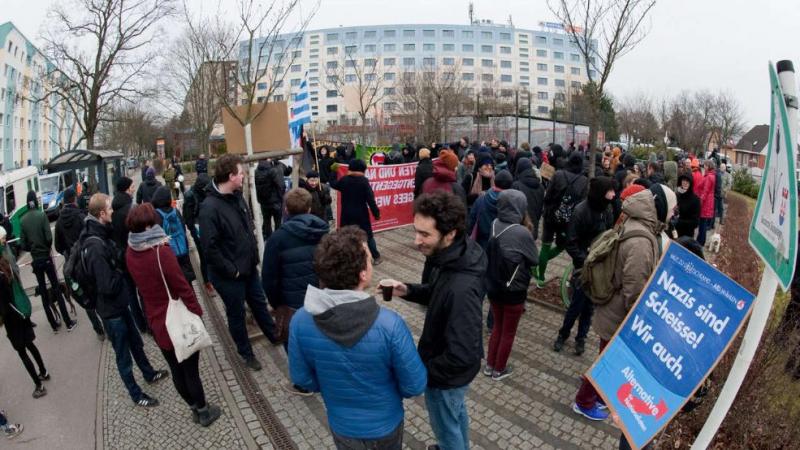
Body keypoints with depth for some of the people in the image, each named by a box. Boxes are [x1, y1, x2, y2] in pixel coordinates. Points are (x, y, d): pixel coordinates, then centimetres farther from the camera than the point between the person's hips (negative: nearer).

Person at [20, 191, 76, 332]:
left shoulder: (22, 220, 0)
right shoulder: (42, 215, -10)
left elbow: (23, 245, -3)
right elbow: (49, 238, -16)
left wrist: (32, 248, 16)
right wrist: (47, 247, 3)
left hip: (35, 260, 3)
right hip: (46, 257, -3)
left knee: (43, 292, 11)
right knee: (56, 289, 4)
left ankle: (54, 325, 19)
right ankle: (68, 323, 6)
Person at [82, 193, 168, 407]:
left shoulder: (102, 236, -1)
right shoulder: (96, 247, -29)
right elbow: (108, 285, -29)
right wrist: (126, 277, -12)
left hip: (119, 304, 9)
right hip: (110, 309, -9)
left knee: (136, 342, 26)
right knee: (124, 355, 10)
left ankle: (149, 374, 46)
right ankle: (136, 394, 27)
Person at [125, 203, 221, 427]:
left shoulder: (130, 252, -5)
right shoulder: (161, 251, -26)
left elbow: (141, 284, 6)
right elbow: (182, 287, -21)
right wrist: (197, 312, -12)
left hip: (157, 322, 6)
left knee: (176, 370, 20)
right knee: (191, 370, 11)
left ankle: (195, 408, 37)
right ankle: (204, 412, 28)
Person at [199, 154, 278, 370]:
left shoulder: (237, 196, 1)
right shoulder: (210, 207, -25)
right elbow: (209, 247, -26)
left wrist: (253, 254, 8)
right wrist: (231, 270, -20)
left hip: (249, 267, 7)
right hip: (229, 275, -7)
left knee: (259, 304, 23)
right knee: (237, 314, 14)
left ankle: (275, 337, 44)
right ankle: (246, 353, 33)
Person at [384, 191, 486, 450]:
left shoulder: (462, 289, -40)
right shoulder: (445, 256, -13)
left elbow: (461, 356, -35)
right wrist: (408, 291, -13)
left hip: (448, 374, -8)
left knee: (446, 427, 21)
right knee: (457, 412, 34)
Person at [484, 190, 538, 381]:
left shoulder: (495, 225, -7)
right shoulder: (522, 232, -23)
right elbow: (534, 259, -8)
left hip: (494, 287, 5)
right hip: (514, 292, -5)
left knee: (497, 327, 25)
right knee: (508, 332, 16)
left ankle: (489, 365, 36)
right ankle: (499, 370, 31)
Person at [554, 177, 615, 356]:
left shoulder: (607, 209, -1)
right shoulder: (580, 211, -16)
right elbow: (571, 243, -13)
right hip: (584, 266, -4)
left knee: (590, 305, 12)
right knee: (577, 304, 3)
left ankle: (581, 338, 29)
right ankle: (563, 333, 26)